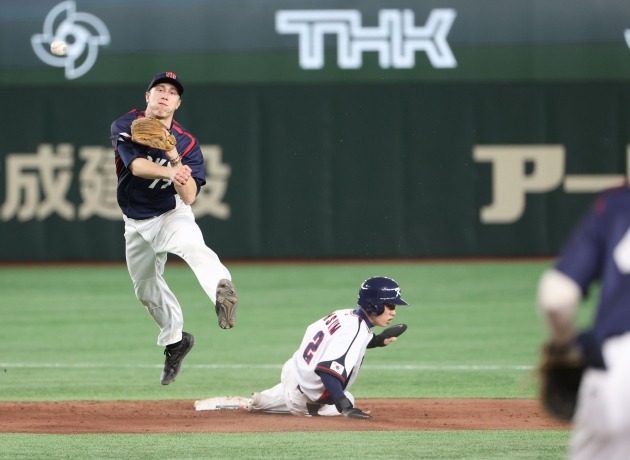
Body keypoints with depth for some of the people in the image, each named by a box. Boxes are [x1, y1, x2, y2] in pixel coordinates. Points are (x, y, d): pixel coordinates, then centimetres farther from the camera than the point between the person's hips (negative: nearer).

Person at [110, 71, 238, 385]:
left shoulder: (186, 144, -12)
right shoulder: (125, 127, -13)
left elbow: (189, 196, -20)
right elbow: (137, 165, -32)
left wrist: (176, 161, -35)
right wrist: (168, 172, -51)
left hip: (172, 215, -3)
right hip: (136, 223, 3)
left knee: (191, 244, -37)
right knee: (145, 289, 16)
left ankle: (221, 289, -65)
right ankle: (174, 340, 40)